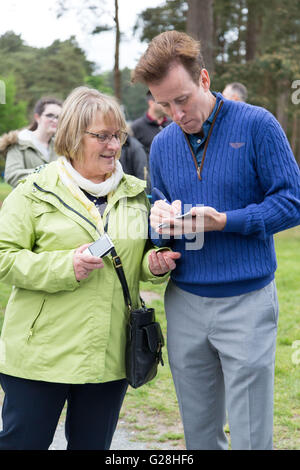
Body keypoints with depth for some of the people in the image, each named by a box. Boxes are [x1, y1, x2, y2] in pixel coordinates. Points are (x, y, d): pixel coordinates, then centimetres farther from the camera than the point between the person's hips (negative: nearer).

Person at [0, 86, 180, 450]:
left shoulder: (136, 193, 10)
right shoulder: (35, 191, -4)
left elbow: (141, 258, 22)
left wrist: (154, 264, -2)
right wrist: (65, 267, -21)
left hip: (111, 352, 4)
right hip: (41, 351, -4)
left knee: (93, 444, 14)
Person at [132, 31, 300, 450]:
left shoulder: (257, 125, -6)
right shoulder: (163, 144, 9)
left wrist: (224, 221, -19)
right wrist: (159, 221, -8)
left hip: (246, 302, -4)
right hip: (185, 302, 5)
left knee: (250, 437, 0)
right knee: (198, 433, 14)